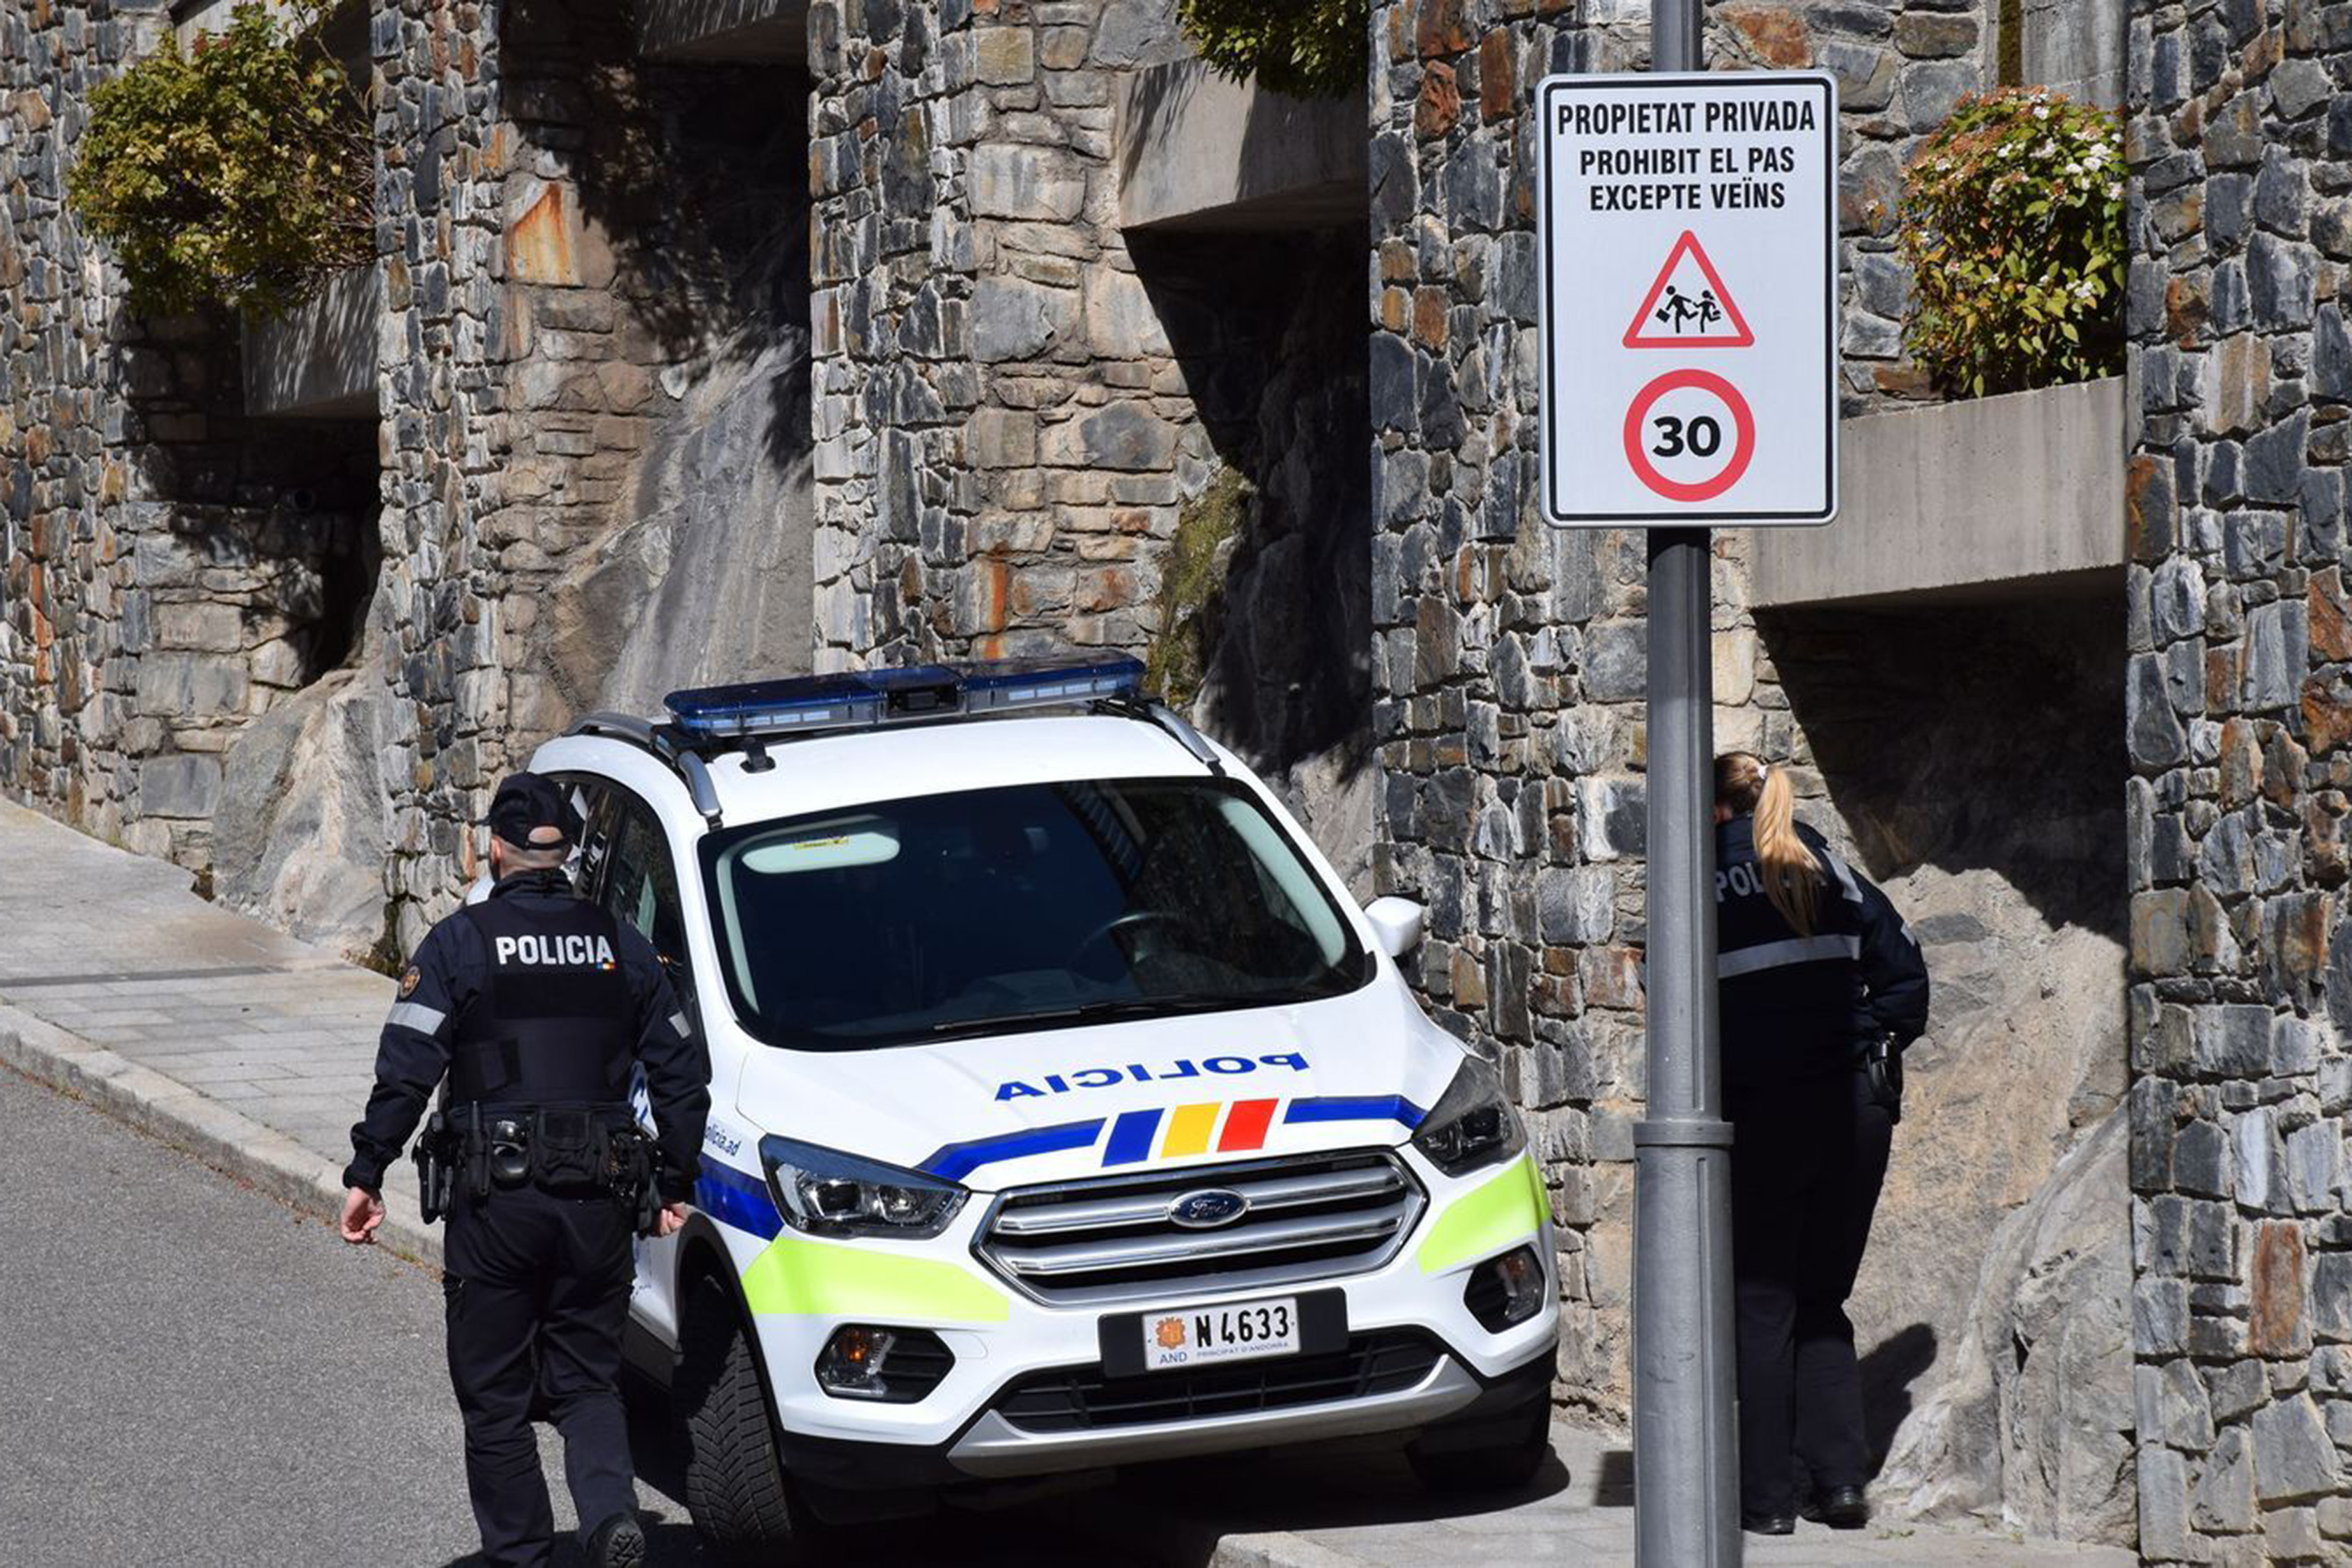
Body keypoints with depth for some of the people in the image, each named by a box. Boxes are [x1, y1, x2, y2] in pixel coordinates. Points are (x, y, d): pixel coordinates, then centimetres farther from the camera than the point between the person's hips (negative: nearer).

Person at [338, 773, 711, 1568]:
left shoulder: (460, 942, -3)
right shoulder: (619, 944, 9)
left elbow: (407, 1068, -10)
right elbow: (682, 1070, 12)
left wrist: (366, 1175, -4)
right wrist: (675, 1182, 21)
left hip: (497, 1201, -3)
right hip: (597, 1201, 3)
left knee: (495, 1396, 8)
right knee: (588, 1382, 12)